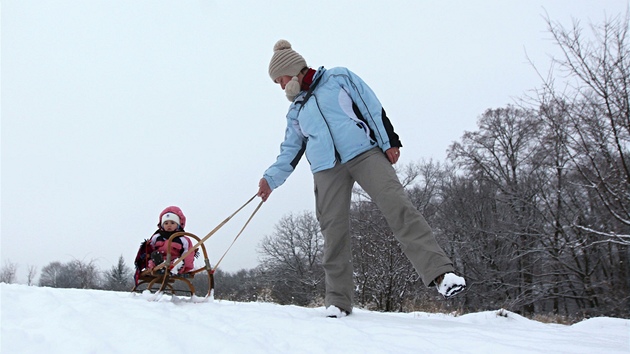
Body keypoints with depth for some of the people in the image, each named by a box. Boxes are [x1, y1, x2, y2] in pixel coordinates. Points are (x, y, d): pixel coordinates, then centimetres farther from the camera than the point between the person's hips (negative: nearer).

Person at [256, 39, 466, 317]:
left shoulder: (339, 77, 12)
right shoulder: (295, 111, 24)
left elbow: (372, 107, 4)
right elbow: (290, 151, 23)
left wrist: (388, 141, -6)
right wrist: (271, 178, 9)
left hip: (364, 152, -4)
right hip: (326, 169, 4)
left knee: (397, 206, -20)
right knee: (334, 232, -7)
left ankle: (440, 273, -26)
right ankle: (338, 301, -1)